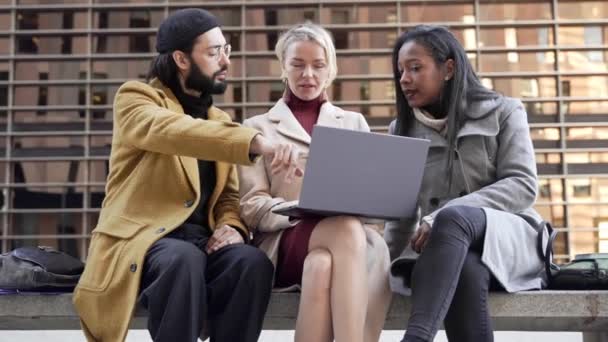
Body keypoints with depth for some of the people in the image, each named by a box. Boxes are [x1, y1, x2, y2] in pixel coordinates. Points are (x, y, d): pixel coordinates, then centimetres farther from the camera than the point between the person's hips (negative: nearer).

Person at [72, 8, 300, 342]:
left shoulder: (221, 122, 21)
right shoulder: (135, 98, 2)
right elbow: (174, 133, -20)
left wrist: (231, 226, -5)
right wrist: (255, 142, -33)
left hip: (201, 240, 5)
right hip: (141, 240, -4)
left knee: (253, 261, -28)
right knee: (184, 259, -37)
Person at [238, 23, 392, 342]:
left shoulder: (354, 123, 25)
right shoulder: (258, 127, 17)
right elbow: (251, 207, 6)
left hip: (348, 229, 2)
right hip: (283, 240, -1)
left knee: (322, 265, -39)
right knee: (348, 230, -38)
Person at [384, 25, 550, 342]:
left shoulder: (503, 112, 8)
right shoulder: (402, 130, 17)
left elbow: (523, 186, -6)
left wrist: (441, 216, -20)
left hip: (509, 236, -2)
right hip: (448, 245, 2)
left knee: (454, 217, -39)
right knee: (463, 272, -38)